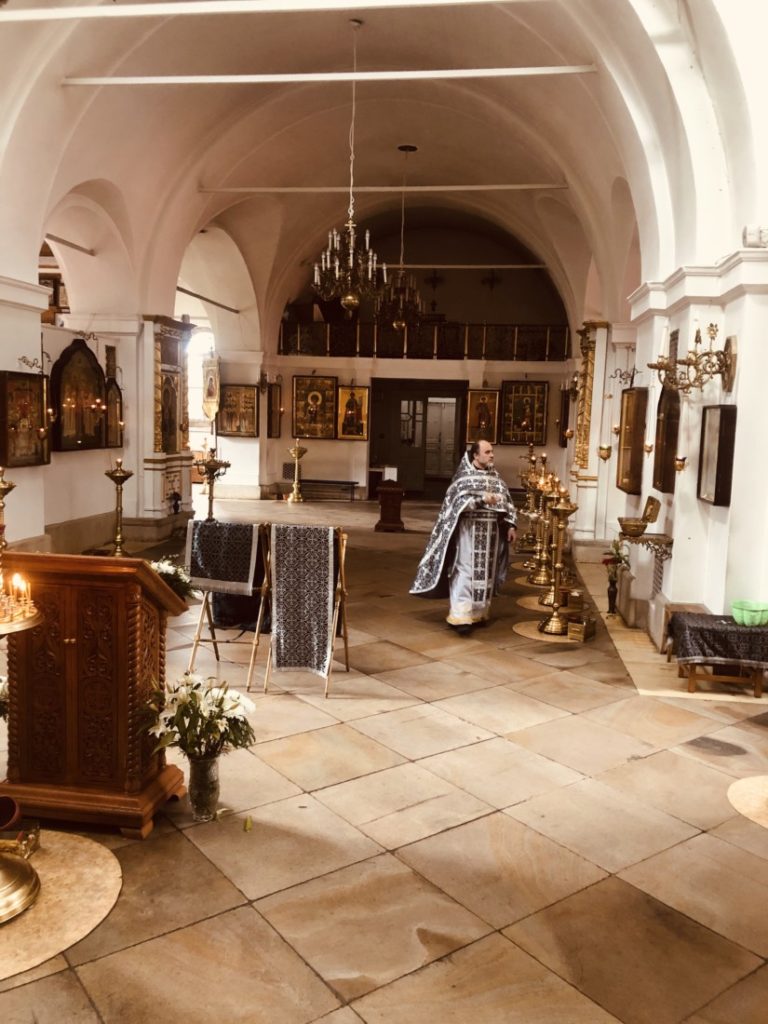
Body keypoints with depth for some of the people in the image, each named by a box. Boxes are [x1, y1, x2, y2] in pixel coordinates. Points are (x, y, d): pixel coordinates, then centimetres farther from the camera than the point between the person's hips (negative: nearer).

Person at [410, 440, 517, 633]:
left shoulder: (495, 476, 13)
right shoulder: (464, 476, -4)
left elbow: (506, 502, 13)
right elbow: (458, 501, -16)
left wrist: (511, 525, 4)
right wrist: (481, 499, -28)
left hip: (492, 531, 6)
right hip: (469, 529, -6)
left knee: (486, 571, 9)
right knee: (466, 570, -11)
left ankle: (479, 613, 19)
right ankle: (461, 615, -13)